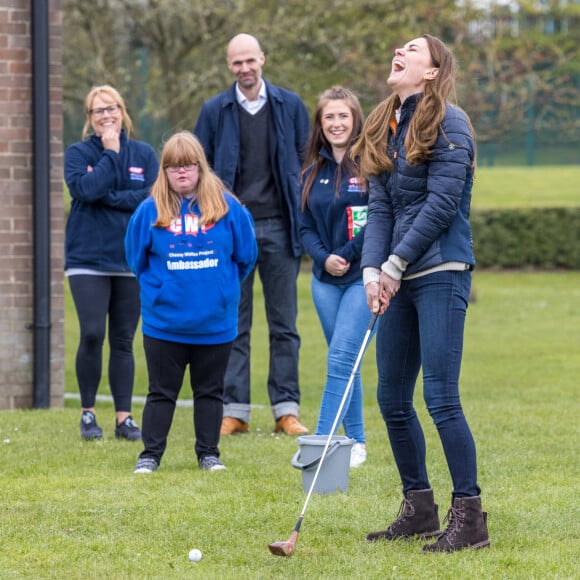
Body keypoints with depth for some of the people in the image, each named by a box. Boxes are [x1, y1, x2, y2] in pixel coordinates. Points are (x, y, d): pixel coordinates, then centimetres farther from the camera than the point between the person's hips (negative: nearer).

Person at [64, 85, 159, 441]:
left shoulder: (144, 154, 7)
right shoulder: (78, 153, 3)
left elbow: (153, 197, -8)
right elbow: (86, 188, -16)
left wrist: (107, 197, -13)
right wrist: (111, 154, -10)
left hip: (132, 260, 2)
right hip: (87, 260, -2)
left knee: (123, 341, 4)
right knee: (92, 335, -11)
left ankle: (124, 417, 10)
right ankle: (88, 413, 3)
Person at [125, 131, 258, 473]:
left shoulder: (228, 207, -4)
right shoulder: (151, 211, -5)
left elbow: (246, 256, 6)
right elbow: (137, 259, 6)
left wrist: (221, 287, 9)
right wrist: (161, 288, 8)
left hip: (216, 323, 1)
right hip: (164, 323, -1)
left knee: (210, 391, 11)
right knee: (162, 392, 7)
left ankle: (209, 453, 21)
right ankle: (151, 454, 13)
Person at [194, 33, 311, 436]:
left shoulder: (290, 106, 6)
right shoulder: (215, 111, 6)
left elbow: (305, 164, 8)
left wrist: (304, 221, 1)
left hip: (279, 227, 0)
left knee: (284, 324, 3)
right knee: (233, 323, 3)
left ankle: (286, 410, 5)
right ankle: (235, 410, 6)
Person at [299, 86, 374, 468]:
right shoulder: (314, 172, 10)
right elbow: (306, 228, 10)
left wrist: (348, 255, -16)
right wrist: (324, 258, -7)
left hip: (363, 277, -6)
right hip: (325, 279, 6)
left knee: (341, 359, -12)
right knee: (343, 363, 10)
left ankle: (321, 442, -13)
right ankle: (355, 441, 18)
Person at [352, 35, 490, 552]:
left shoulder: (447, 122, -7)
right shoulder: (385, 129, 15)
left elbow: (441, 203, -13)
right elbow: (380, 208, 10)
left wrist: (396, 264, -11)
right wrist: (372, 269, -5)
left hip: (440, 273, -8)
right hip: (398, 278, 8)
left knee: (440, 397, -11)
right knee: (393, 399, 9)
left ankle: (469, 517, -6)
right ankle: (419, 509, 20)